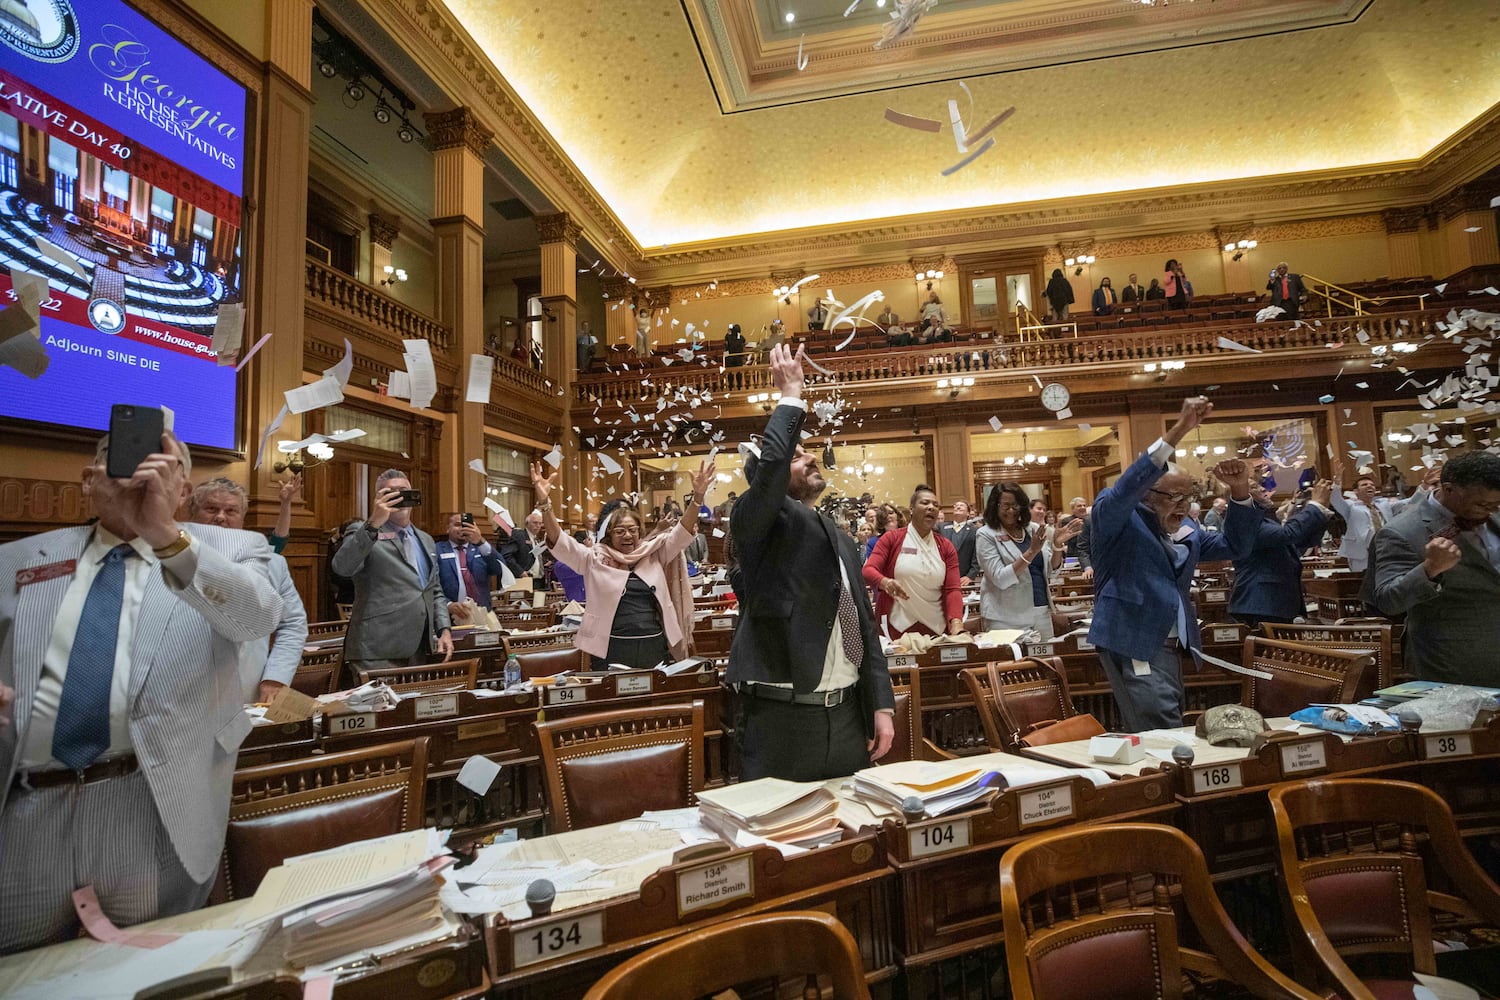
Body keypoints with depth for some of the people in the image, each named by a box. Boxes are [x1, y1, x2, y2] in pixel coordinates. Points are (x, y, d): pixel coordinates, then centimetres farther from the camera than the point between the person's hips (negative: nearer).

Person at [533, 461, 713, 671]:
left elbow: (682, 533, 2)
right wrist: (544, 503, -22)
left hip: (655, 648, 2)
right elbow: (560, 542, -8)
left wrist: (697, 497, -13)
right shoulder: (594, 559, 3)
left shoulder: (654, 554, 9)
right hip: (611, 651, -2)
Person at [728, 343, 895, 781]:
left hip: (848, 714, 7)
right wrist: (791, 394, -14)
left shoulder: (843, 541, 15)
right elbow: (769, 463, -26)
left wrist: (882, 705, 7)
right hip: (781, 715, -6)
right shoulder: (757, 526, -5)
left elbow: (865, 630, 14)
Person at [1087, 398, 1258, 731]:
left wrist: (1239, 490, 6)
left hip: (1170, 652, 8)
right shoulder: (1117, 521, -4)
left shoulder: (1184, 538, 20)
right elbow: (1125, 489, -23)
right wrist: (1179, 430, -28)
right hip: (1135, 651, -8)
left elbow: (1233, 545, 22)